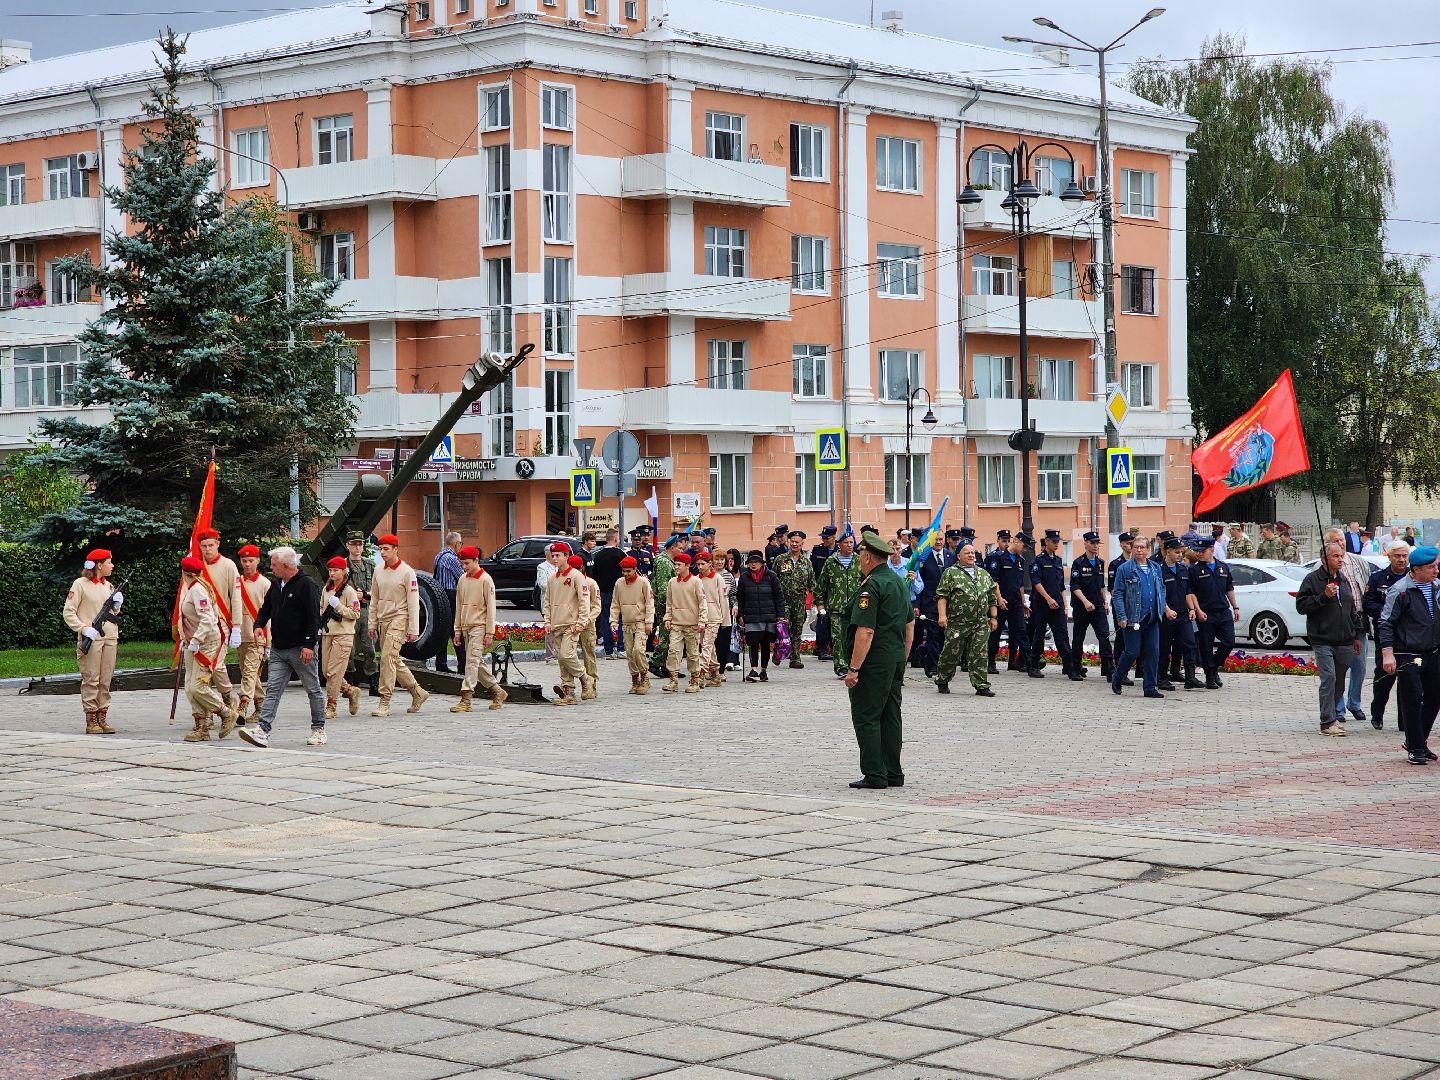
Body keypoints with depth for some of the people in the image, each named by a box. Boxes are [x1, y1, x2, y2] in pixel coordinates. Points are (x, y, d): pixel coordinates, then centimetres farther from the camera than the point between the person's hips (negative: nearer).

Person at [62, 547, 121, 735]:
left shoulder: (109, 586, 16)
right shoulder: (81, 584, -4)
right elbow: (69, 612, -6)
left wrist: (116, 605, 4)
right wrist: (84, 629, -16)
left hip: (110, 638, 6)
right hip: (91, 639, -6)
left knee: (105, 681, 6)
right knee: (91, 680, -5)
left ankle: (102, 718, 11)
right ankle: (91, 721, -3)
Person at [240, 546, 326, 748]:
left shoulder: (306, 584, -11)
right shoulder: (276, 584, 12)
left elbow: (314, 616, -15)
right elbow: (266, 608, 23)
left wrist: (309, 644, -20)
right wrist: (259, 625, 3)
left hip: (300, 649, -7)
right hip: (278, 649, 7)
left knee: (313, 689, 6)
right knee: (273, 690, -4)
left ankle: (318, 728, 20)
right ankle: (263, 730, -12)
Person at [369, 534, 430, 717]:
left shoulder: (407, 572, -8)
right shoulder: (379, 571, 10)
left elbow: (413, 602, -8)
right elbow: (374, 599, 17)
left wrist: (413, 629, -11)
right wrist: (373, 623, 13)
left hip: (399, 618, -7)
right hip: (383, 619, 7)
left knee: (388, 657, -16)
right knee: (393, 660, 10)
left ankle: (385, 702, -14)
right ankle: (417, 692, 24)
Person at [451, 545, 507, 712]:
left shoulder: (485, 580, -8)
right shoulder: (463, 580, 12)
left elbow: (491, 607, -9)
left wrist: (489, 633, -12)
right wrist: (458, 630, 13)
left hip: (479, 626, -7)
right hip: (466, 627, 7)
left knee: (472, 661, -13)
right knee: (477, 663, 11)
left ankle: (465, 700, -16)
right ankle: (497, 691, 24)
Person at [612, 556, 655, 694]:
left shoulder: (643, 582, -6)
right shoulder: (619, 583, 6)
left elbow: (650, 604, -5)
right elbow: (615, 605, 13)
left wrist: (648, 623, -10)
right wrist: (613, 621, 4)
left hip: (641, 623, -5)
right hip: (626, 624, 5)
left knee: (638, 649, -18)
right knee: (629, 653, 4)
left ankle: (644, 677, -4)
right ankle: (635, 680, 14)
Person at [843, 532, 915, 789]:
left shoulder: (870, 587, -16)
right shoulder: (899, 583, 14)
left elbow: (865, 632, -22)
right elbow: (910, 626, 20)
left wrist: (854, 668, -20)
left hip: (874, 662, -9)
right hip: (896, 661, 9)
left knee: (866, 718, -4)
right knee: (891, 717, 12)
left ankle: (874, 774, -6)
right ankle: (893, 774, 14)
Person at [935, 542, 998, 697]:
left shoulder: (983, 574, 17)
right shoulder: (950, 573, 2)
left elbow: (992, 597, 20)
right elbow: (941, 596, -5)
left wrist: (993, 617, 14)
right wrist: (942, 615, -16)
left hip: (981, 624, 4)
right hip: (957, 624, -4)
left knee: (979, 655, -1)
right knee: (951, 653, 2)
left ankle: (981, 685, 0)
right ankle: (942, 682, 19)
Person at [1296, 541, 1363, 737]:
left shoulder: (1344, 579, 16)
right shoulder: (1313, 579, -3)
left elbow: (1352, 609, 24)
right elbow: (1301, 606, -9)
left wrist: (1356, 635, 23)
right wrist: (1324, 596, -17)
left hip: (1344, 641, 6)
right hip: (1323, 641, -6)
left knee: (1339, 681, 10)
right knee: (1329, 678, -13)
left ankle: (1336, 716, 22)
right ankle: (1327, 722, -13)